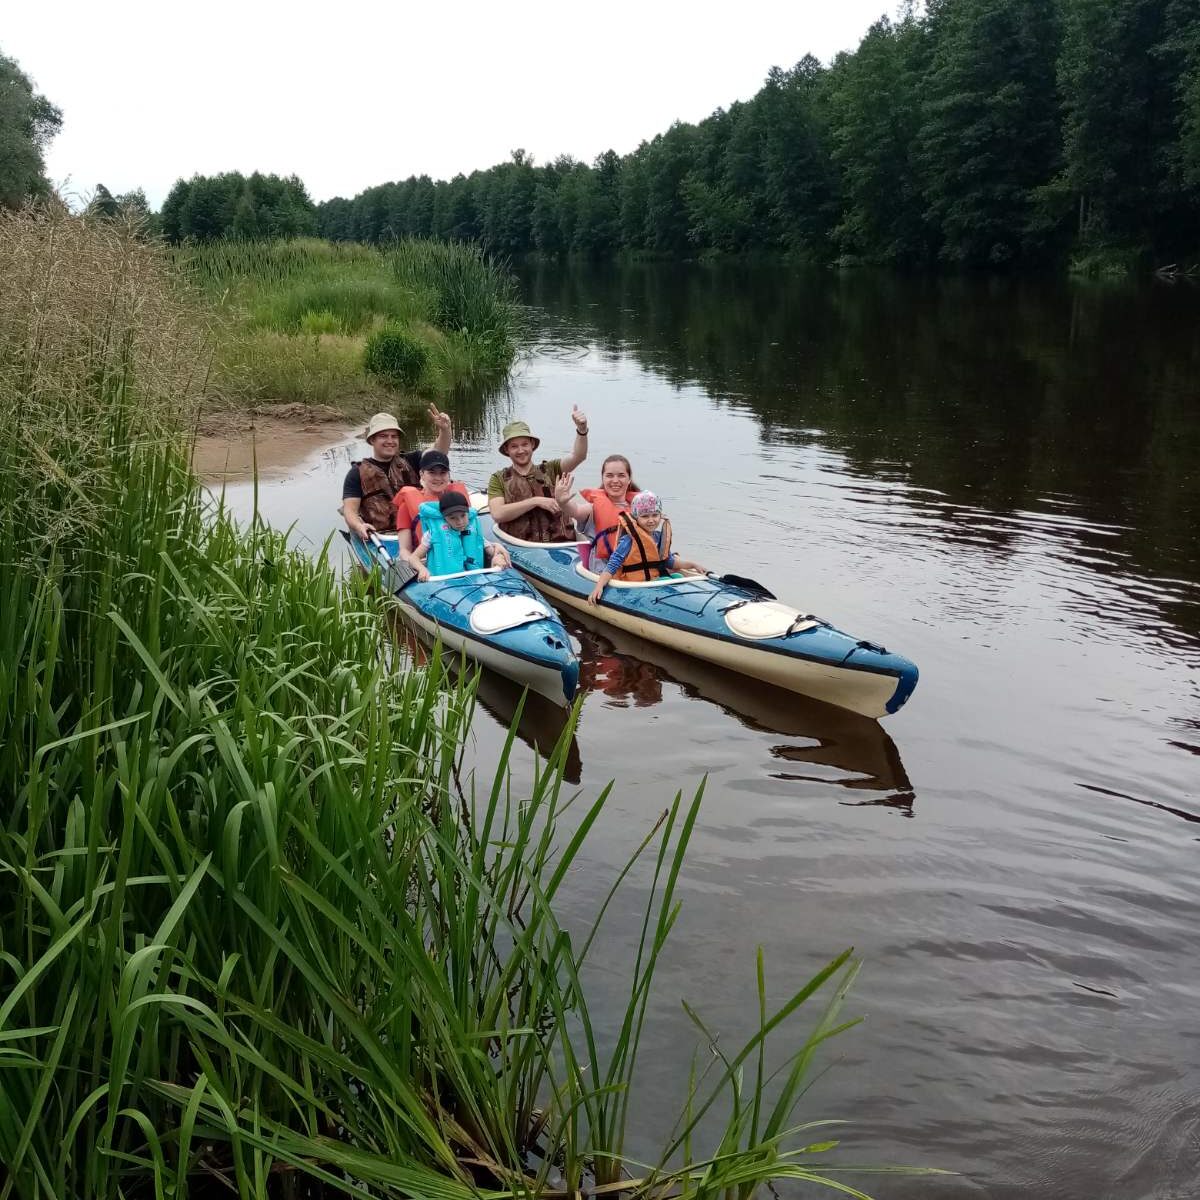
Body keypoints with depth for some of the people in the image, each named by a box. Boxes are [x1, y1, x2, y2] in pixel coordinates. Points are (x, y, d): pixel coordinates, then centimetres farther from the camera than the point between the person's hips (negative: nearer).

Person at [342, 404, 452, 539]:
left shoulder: (409, 462, 20)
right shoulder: (358, 472, 13)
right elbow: (350, 509, 4)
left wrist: (445, 430, -15)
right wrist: (359, 526, -18)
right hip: (380, 537, -2)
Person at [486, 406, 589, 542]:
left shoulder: (550, 470, 17)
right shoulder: (499, 479, 13)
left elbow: (578, 456, 1)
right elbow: (497, 514, -2)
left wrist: (582, 430, -18)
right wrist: (536, 501, -6)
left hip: (558, 542, 1)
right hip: (519, 548, -1)